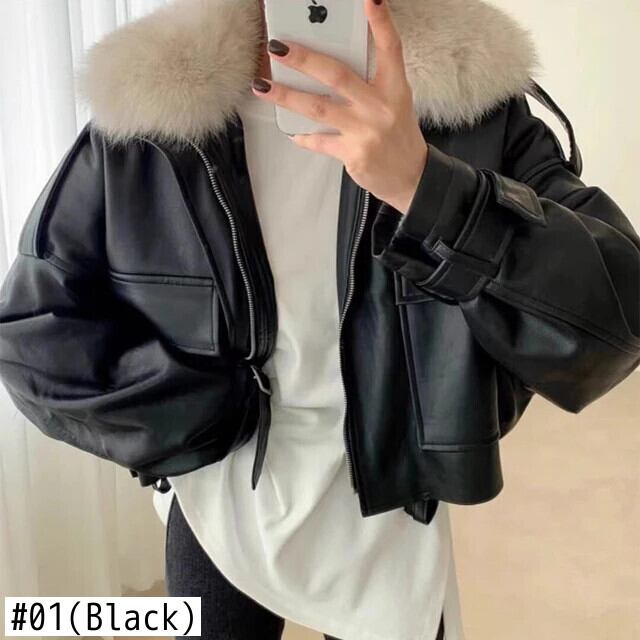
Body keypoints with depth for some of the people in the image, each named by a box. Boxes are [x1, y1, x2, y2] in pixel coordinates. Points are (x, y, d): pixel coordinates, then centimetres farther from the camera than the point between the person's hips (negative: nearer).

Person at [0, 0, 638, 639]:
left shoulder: (476, 106, -13)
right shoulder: (147, 105, -12)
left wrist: (424, 184, -37)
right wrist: (216, 413, -15)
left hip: (385, 525, 0)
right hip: (214, 519, 1)